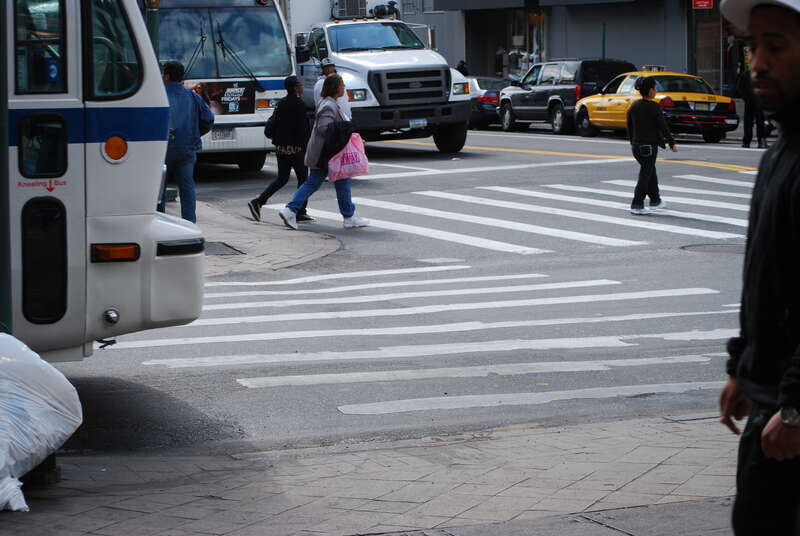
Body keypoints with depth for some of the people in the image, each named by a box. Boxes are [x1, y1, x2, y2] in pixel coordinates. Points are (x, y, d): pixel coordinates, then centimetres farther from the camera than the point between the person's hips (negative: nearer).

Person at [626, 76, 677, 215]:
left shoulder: (634, 106, 4)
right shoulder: (654, 107, -15)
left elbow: (629, 127, 11)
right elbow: (663, 127, -13)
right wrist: (672, 144, -4)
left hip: (636, 145, 7)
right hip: (649, 146, -7)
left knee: (651, 172, 22)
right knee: (645, 175, -2)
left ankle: (655, 200, 32)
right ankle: (637, 205, -4)